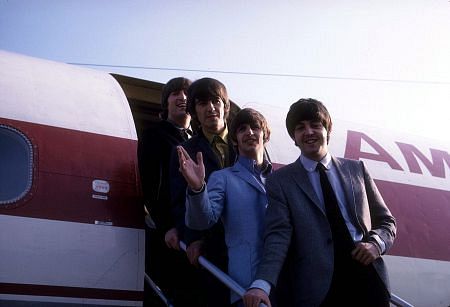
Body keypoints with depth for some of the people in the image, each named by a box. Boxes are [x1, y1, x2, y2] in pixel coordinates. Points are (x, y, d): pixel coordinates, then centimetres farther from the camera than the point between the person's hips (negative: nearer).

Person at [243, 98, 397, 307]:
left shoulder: (356, 169, 12)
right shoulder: (280, 181, 3)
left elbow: (386, 221, 16)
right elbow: (278, 236, -8)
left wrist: (376, 243, -6)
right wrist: (262, 284, -24)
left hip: (368, 279, 3)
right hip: (320, 289, -3)